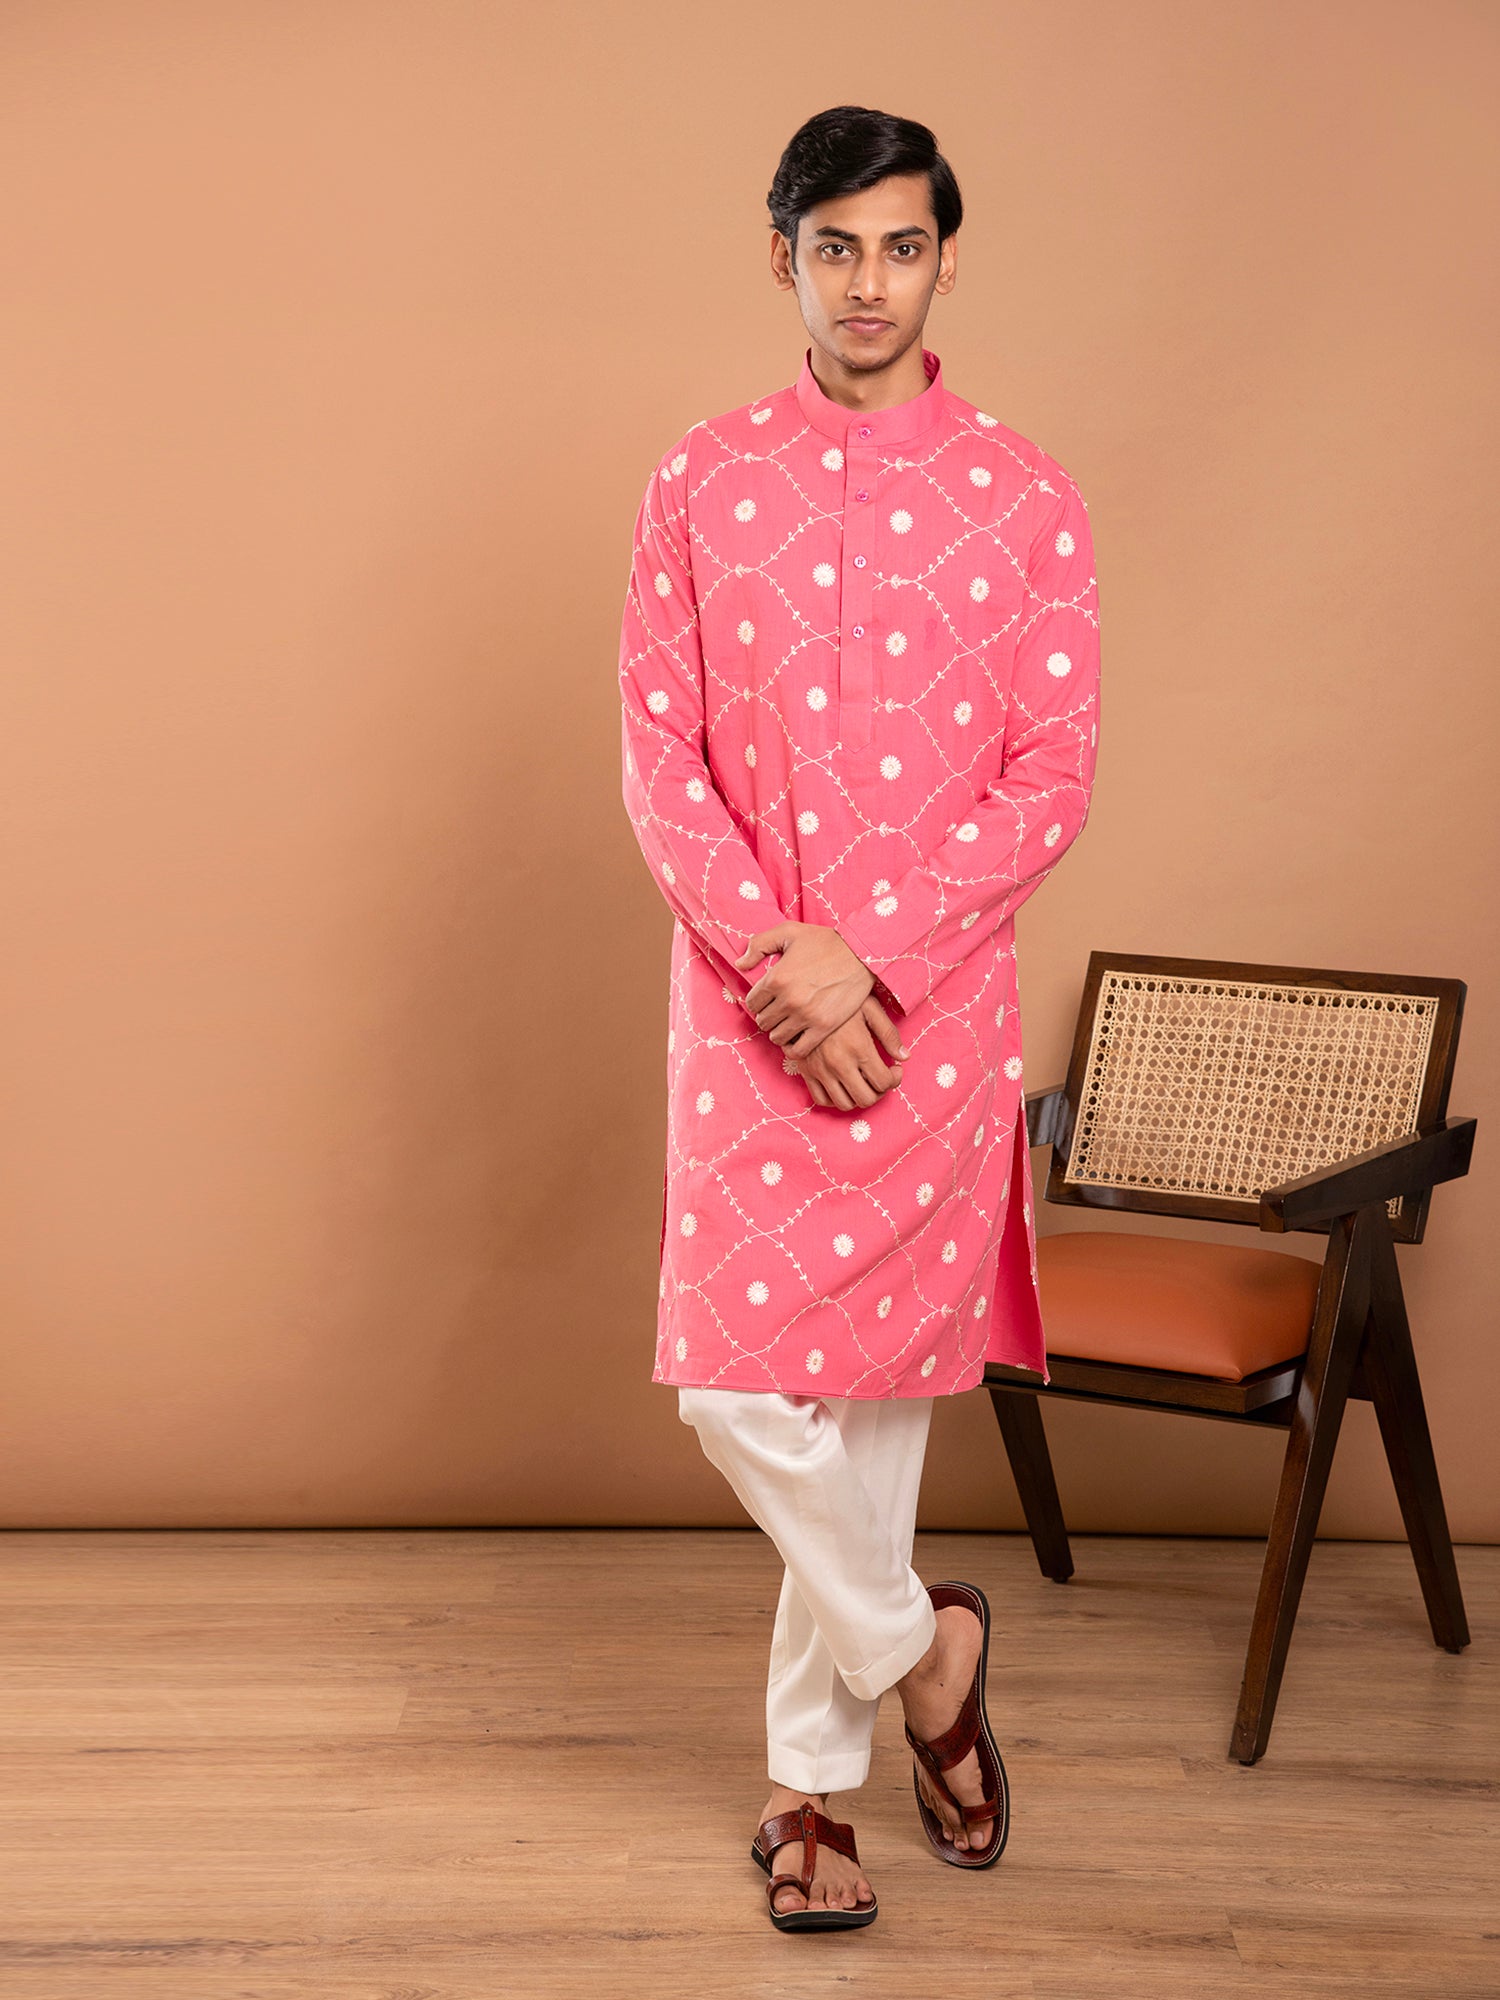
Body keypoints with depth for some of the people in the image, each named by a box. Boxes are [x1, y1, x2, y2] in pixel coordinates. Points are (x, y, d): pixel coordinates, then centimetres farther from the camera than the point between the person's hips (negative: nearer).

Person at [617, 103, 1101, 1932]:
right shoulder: (700, 483, 4)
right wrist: (776, 957, -13)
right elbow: (657, 758, 0)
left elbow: (1053, 779, -3)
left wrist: (870, 957, -14)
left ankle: (812, 1776, 23)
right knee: (734, 1383, -5)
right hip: (744, 998, 1)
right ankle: (920, 1645, 21)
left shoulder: (1020, 499, 1)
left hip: (935, 1004, -1)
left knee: (874, 1388, 5)